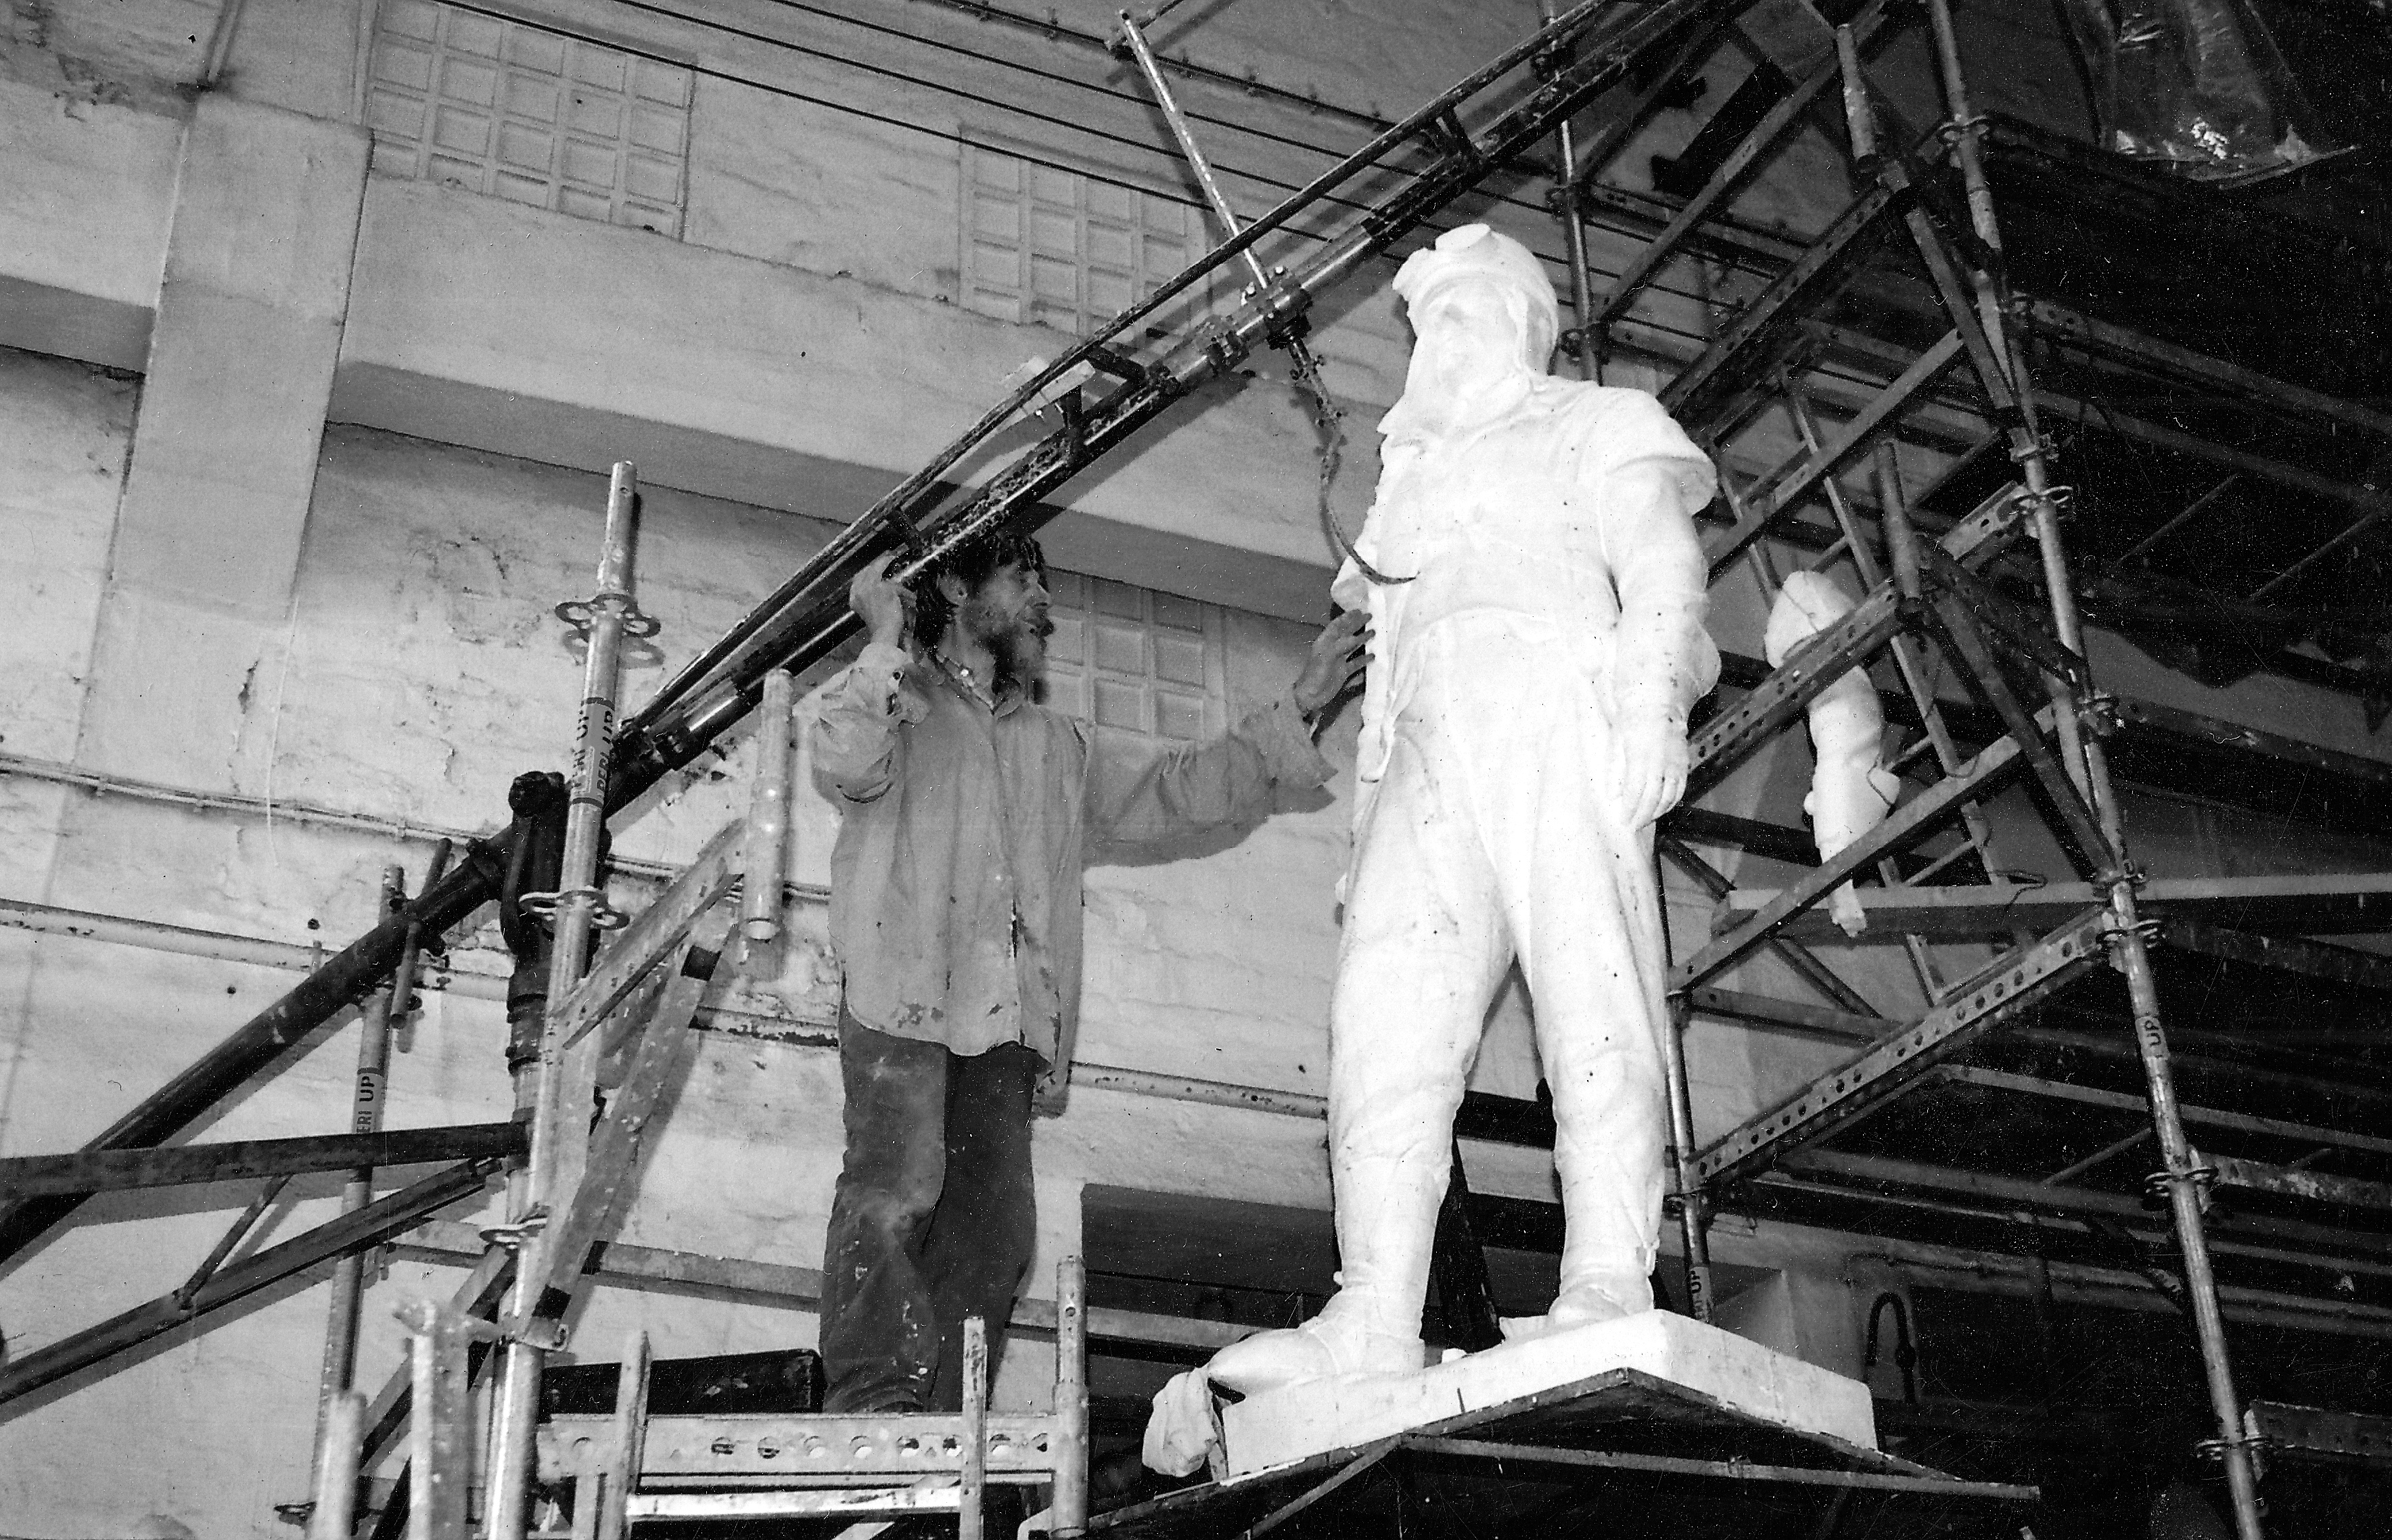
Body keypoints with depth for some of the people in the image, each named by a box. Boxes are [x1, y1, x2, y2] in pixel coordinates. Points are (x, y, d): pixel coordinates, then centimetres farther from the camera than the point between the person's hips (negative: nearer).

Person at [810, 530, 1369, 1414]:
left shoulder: (1062, 749, 32)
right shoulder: (899, 703, 16)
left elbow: (1186, 786, 25)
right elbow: (844, 768, -6)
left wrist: (1302, 706, 17)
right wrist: (887, 643, -3)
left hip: (1009, 1018, 5)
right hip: (904, 985, -5)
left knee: (992, 1228, -7)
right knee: (897, 1189, -22)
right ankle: (869, 1407, -24)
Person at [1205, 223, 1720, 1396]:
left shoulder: (1597, 422, 20)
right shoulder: (1413, 475, 38)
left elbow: (1663, 571, 3)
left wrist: (1649, 710, -16)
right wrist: (1364, 829, 17)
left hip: (1554, 712, -4)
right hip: (1425, 750, 5)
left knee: (1590, 982, -19)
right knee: (1388, 1004, -14)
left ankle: (1610, 1287, -27)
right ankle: (1374, 1320, -25)